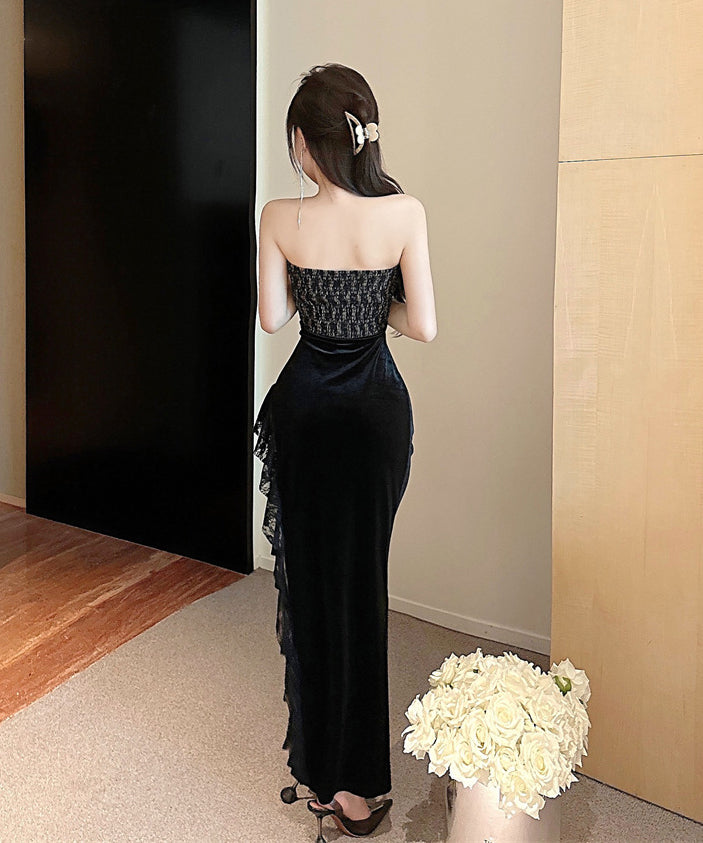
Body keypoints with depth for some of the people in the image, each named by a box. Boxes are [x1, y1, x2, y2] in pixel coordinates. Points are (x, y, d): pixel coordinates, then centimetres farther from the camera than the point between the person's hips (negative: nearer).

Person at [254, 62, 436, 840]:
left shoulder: (280, 218, -10)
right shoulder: (405, 212, -11)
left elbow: (272, 318, -3)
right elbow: (422, 326, -10)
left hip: (304, 408, 0)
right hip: (377, 407, 0)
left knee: (309, 574, 13)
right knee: (361, 577, 11)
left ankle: (320, 765, 27)